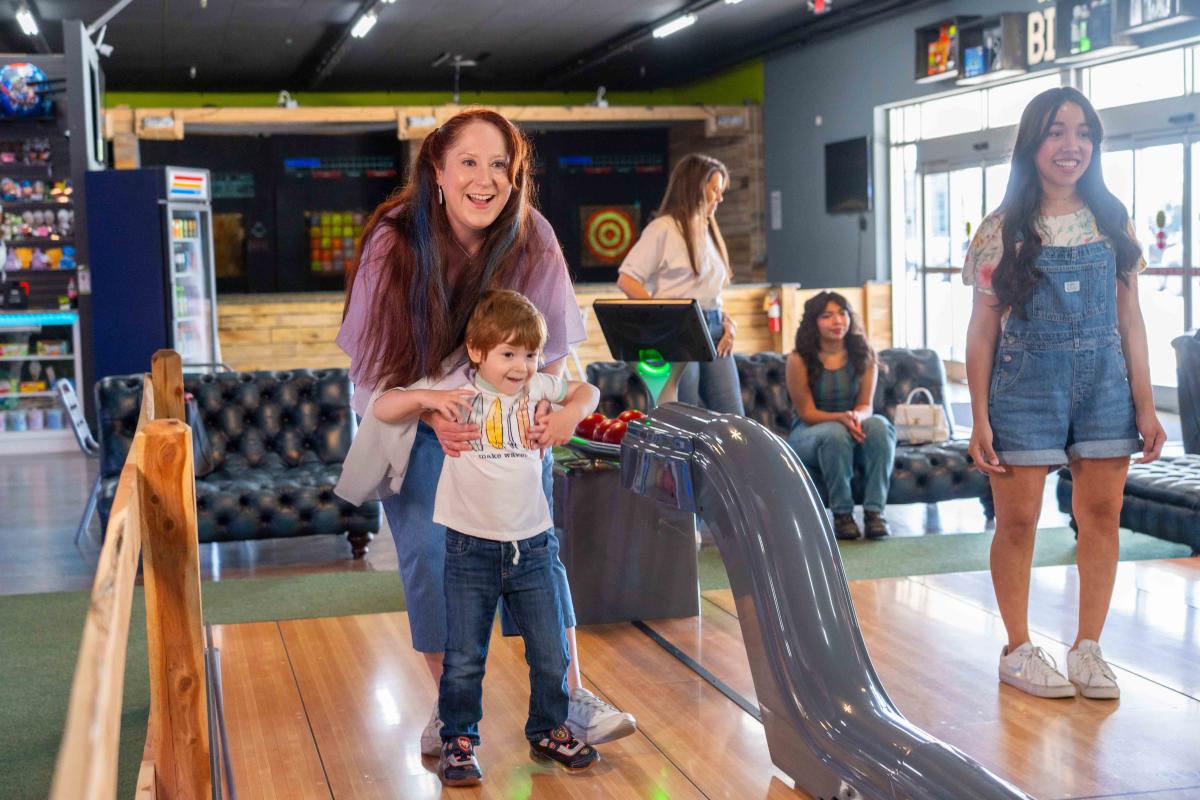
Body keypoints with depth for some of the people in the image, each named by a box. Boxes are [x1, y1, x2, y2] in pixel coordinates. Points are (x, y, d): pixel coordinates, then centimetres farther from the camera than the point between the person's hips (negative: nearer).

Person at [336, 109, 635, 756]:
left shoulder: (531, 237, -18)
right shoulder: (395, 240, -23)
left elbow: (551, 344, -8)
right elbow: (378, 362, -17)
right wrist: (434, 417, -33)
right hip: (410, 411, -1)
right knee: (427, 551, -7)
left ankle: (571, 699, 8)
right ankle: (447, 707, 11)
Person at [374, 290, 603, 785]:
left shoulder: (538, 388, 1)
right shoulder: (457, 393, -7)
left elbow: (587, 392, 19)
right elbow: (382, 409, -6)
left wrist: (571, 413, -3)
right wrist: (425, 398, -25)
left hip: (530, 546, 3)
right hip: (471, 549, -3)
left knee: (551, 654, 12)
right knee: (463, 659, 5)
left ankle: (548, 732, 32)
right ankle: (458, 741, 24)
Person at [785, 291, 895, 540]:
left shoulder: (864, 356, -2)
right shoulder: (799, 360, -11)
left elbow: (866, 405, -2)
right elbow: (806, 412, -11)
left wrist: (857, 416, -28)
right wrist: (841, 418, -30)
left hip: (851, 429, 3)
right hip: (808, 434, -3)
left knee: (879, 425, -30)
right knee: (835, 432, -37)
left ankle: (874, 510, -30)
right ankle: (841, 513, -27)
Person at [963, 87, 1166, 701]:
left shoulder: (1112, 223, 6)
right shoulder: (1003, 232, -2)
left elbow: (1129, 320, 7)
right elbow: (982, 330, -1)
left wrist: (1145, 406, 2)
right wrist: (980, 419, -6)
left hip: (1104, 383, 3)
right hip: (1025, 384, -2)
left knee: (1101, 515, 3)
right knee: (1017, 519, 1)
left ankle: (1087, 648, 16)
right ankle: (1018, 650, 15)